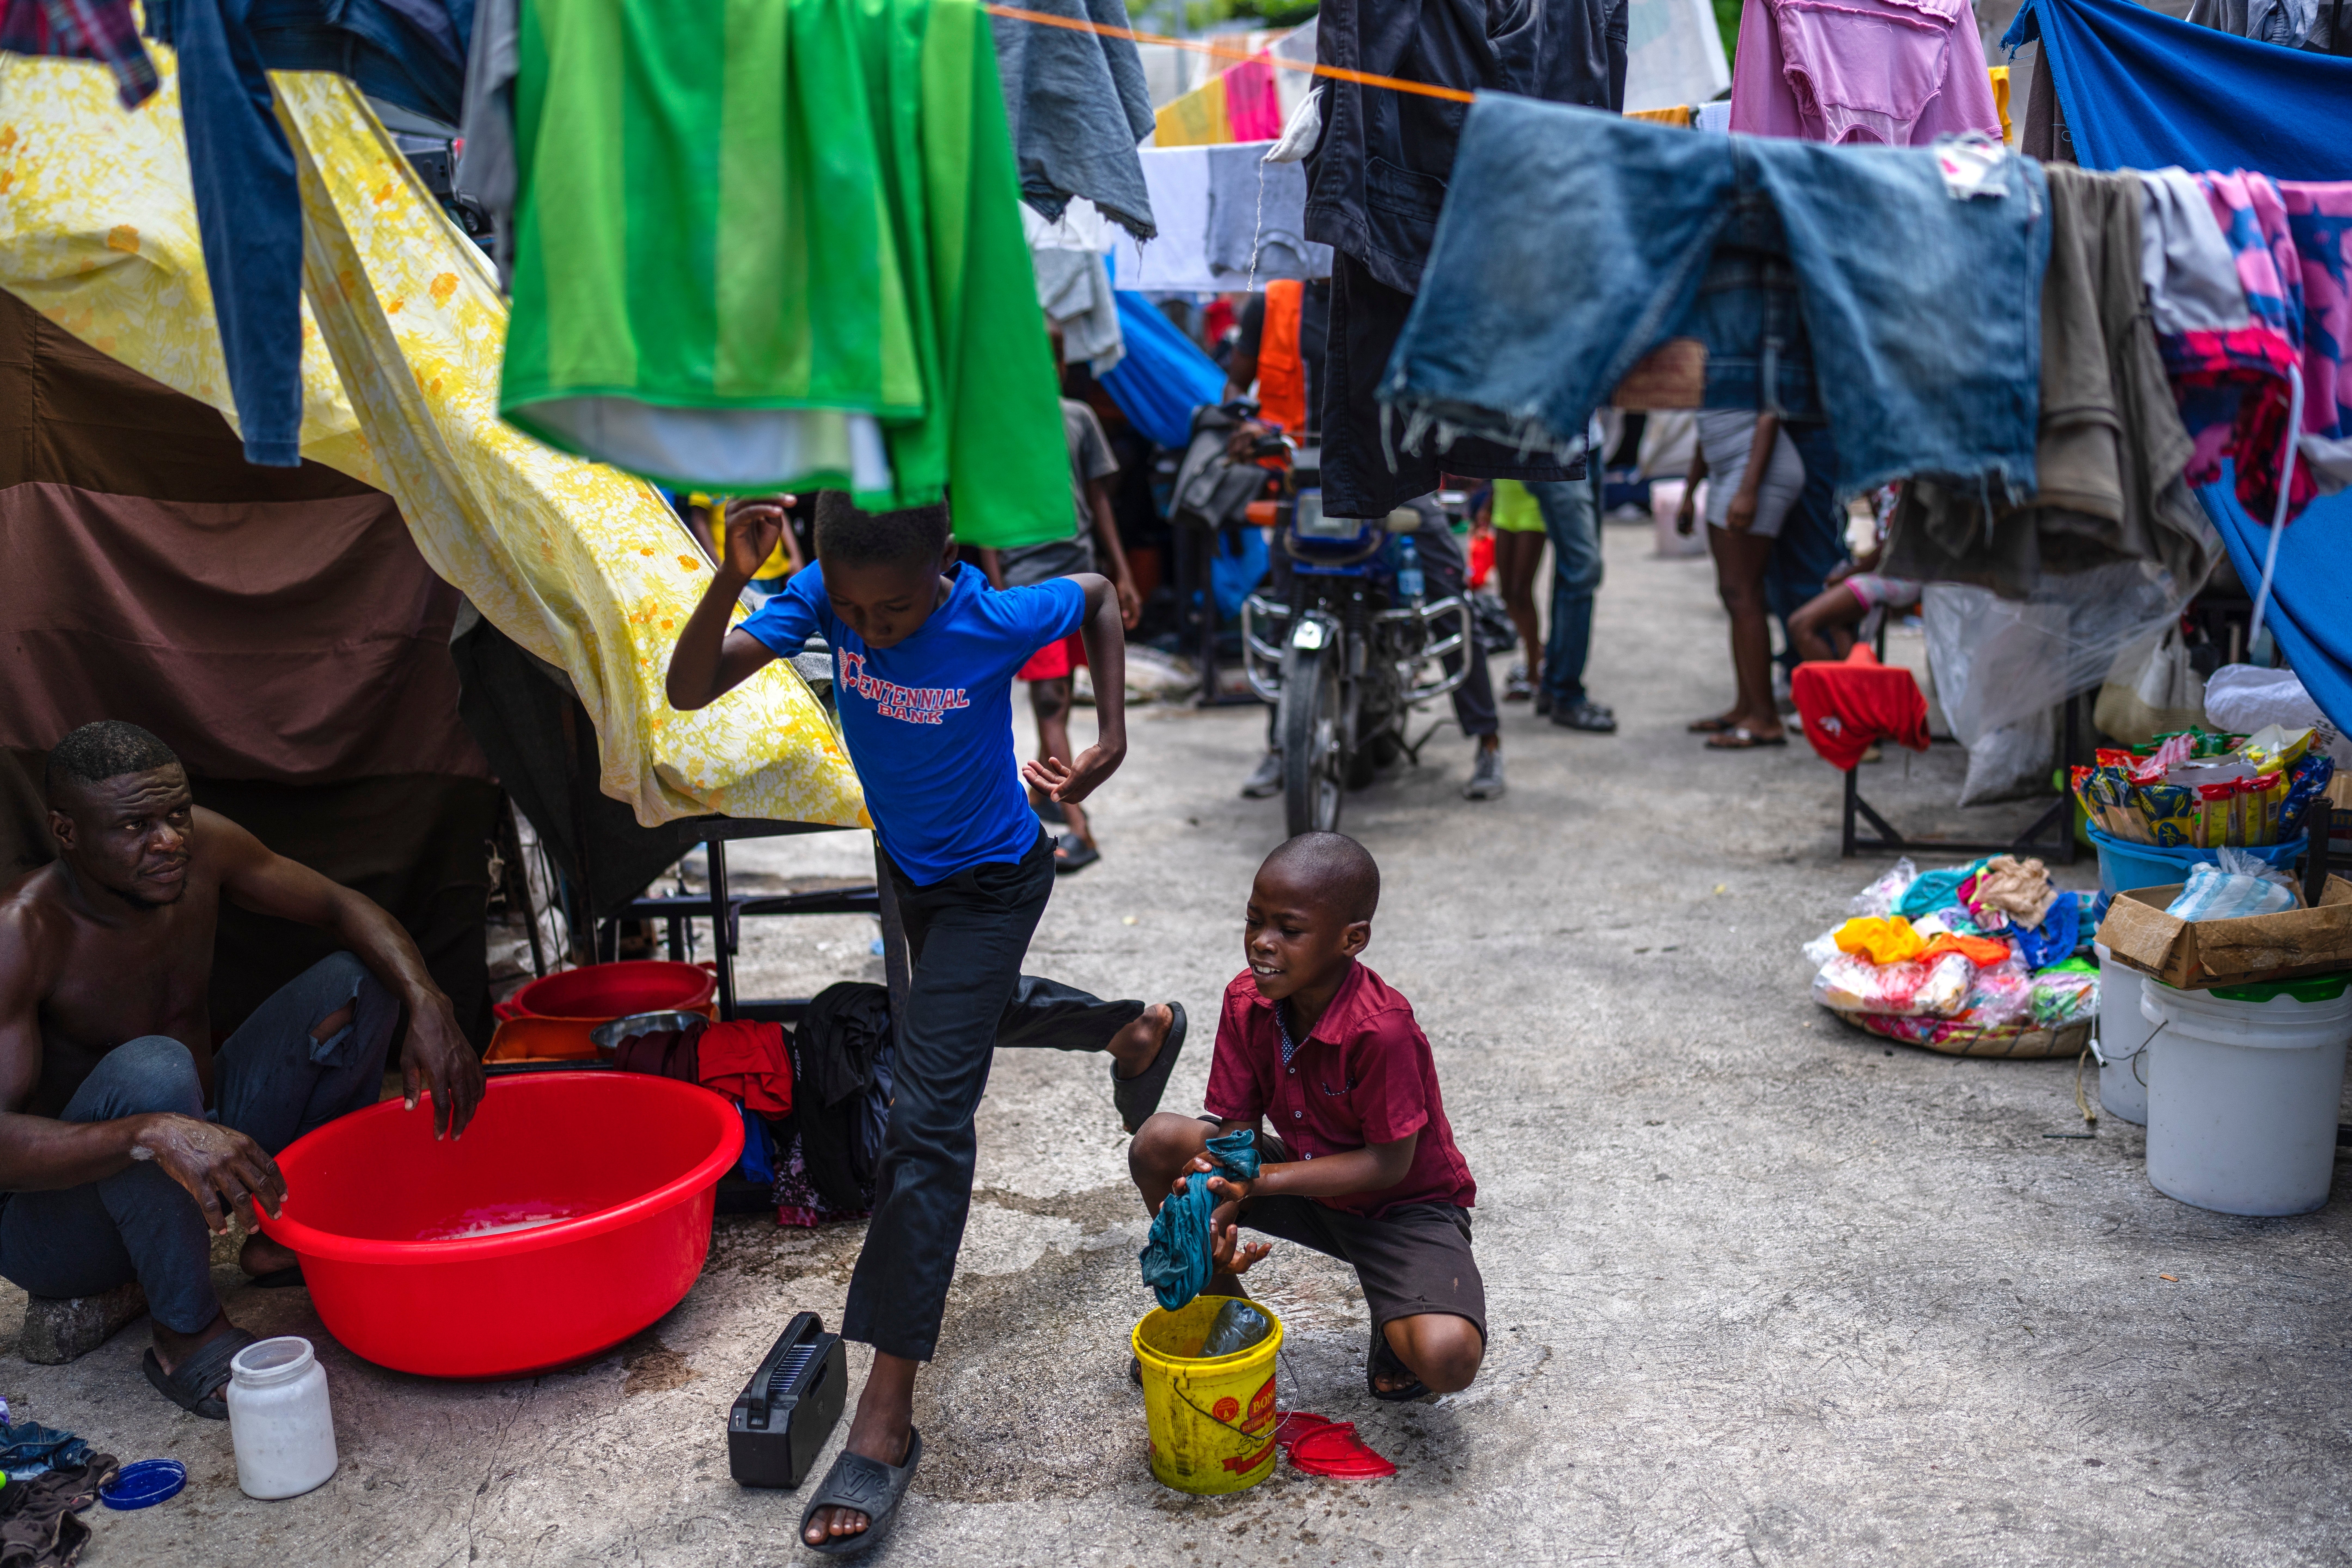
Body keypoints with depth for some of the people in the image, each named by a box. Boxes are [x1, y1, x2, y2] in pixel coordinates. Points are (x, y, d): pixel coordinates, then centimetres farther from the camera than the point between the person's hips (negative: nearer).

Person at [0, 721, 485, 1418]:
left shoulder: (200, 847, -11)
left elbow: (343, 907, -3)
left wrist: (429, 1009, -21)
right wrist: (156, 1135, -52)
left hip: (206, 1139, 7)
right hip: (57, 1212, -6)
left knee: (358, 979, -5)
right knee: (153, 1069, -38)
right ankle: (187, 1336, -20)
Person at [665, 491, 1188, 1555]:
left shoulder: (998, 621, -31)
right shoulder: (821, 598, -23)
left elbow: (1099, 596, -9)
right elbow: (688, 691, -31)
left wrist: (1111, 739, -13)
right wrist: (732, 576, -46)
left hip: (990, 879, -6)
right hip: (906, 859, 6)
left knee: (925, 1119, -12)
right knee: (974, 1010, 32)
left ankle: (888, 1417, -9)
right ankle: (1136, 1031, 62)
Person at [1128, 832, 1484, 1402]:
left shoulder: (1383, 1029, -31)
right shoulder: (1246, 1001, -12)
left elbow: (1390, 1163, -24)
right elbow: (1237, 1127, -9)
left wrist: (1261, 1180, -29)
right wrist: (1217, 1208, -30)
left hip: (1405, 1206, -5)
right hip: (1307, 1184, 6)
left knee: (1448, 1361, -32)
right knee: (1159, 1143, -15)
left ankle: (1395, 1319, 9)